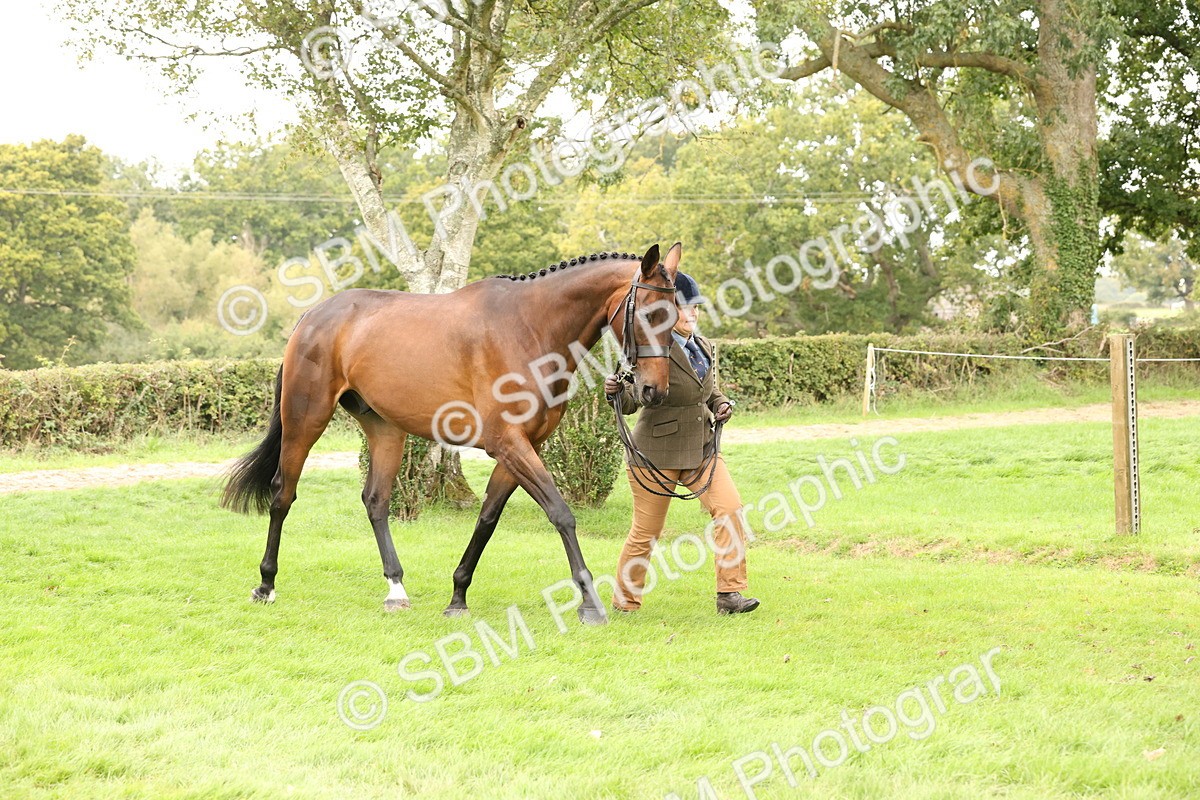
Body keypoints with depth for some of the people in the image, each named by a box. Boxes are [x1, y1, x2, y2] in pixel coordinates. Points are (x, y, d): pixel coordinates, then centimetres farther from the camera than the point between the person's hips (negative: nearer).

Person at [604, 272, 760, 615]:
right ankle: (625, 601, 22)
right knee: (646, 531, 2)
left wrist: (723, 405, 2)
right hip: (657, 452, -6)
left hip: (701, 447, 6)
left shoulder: (704, 347, 9)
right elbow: (629, 403, -8)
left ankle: (729, 595, -8)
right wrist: (616, 389, -30)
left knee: (730, 507, -12)